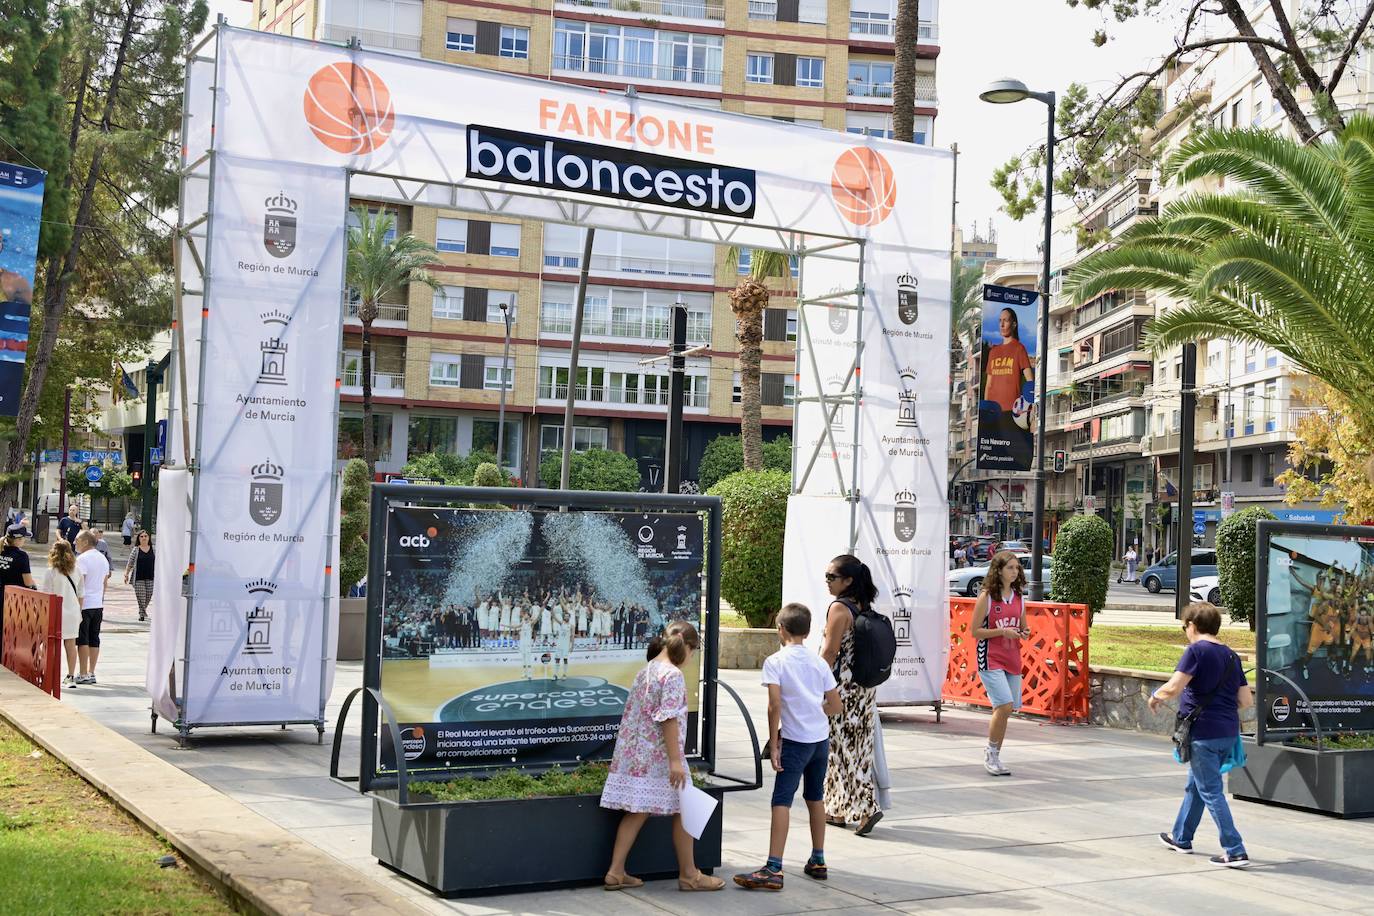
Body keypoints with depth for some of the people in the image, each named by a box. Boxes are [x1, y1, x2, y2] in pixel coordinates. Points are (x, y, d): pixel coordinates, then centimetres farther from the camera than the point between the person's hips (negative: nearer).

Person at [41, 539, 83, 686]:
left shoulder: (50, 572, -10)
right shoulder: (77, 571, 2)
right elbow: (80, 595, 7)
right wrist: (79, 613, 15)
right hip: (73, 612, 4)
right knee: (70, 644, 9)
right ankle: (71, 677, 12)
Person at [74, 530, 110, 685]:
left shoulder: (82, 559, -11)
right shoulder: (103, 558, 14)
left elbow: (80, 585, -16)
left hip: (84, 604, -8)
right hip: (98, 605, 8)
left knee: (82, 640, -4)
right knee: (94, 639, 10)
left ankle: (84, 674, -4)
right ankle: (91, 673, 13)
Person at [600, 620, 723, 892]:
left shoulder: (645, 671, 13)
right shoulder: (673, 675, -14)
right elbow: (669, 719, -21)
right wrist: (675, 760, -21)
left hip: (636, 754, 8)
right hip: (660, 756, -8)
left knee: (637, 812, 11)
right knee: (682, 811, 5)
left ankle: (615, 872, 9)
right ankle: (689, 875, 13)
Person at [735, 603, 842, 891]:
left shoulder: (775, 661, -8)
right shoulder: (819, 662, 8)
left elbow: (775, 706, -16)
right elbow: (835, 705, 9)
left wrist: (774, 745, -10)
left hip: (796, 740, -6)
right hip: (821, 738, 6)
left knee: (782, 801, -7)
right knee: (815, 797, 19)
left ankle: (773, 869, -14)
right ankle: (817, 862, 29)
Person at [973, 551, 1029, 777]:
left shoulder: (1018, 597, 10)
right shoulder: (986, 597, -7)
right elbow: (975, 631, -8)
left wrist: (1024, 633, -4)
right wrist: (1002, 631, -19)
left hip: (1012, 659, 6)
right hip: (991, 660, -6)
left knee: (1005, 710, 7)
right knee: (1005, 706, -18)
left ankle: (994, 757, 19)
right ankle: (991, 751, 0)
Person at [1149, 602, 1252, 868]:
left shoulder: (1196, 650, -12)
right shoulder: (1231, 656, 11)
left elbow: (1173, 688, -21)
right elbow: (1246, 701, 9)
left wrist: (1156, 696, -2)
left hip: (1204, 732, -8)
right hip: (1228, 731, 8)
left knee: (1211, 792, -2)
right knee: (1195, 785, 23)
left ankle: (1235, 851, -5)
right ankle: (1181, 837, 37)